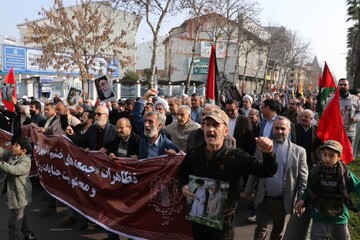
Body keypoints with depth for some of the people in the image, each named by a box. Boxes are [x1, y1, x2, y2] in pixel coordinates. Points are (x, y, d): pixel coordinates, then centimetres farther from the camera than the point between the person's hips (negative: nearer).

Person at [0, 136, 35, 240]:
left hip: (19, 194, -9)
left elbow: (14, 170, -36)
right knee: (20, 215, 26)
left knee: (14, 222, -3)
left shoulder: (26, 162, -24)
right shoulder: (11, 154, 1)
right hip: (13, 192, 9)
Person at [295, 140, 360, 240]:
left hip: (339, 220, 0)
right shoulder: (315, 172, -10)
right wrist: (303, 200, -10)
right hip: (319, 219, 0)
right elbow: (309, 189, 5)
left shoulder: (345, 174, -15)